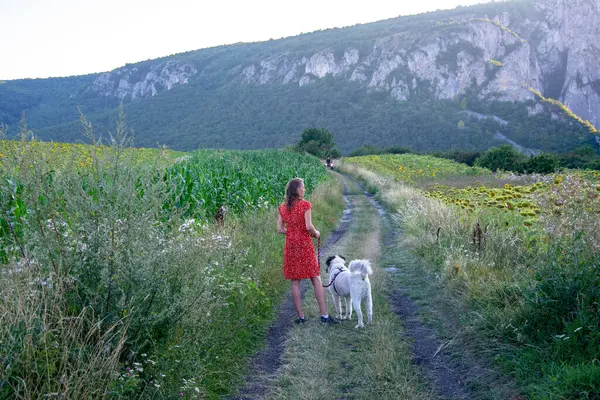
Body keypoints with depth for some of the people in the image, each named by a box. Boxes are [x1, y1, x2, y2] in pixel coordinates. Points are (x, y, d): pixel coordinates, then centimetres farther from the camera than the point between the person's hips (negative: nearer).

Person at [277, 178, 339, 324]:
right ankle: (324, 315, 2)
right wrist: (316, 233, 4)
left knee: (295, 282, 6)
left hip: (290, 245, 4)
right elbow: (309, 226, -15)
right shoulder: (305, 205, -8)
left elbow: (280, 229, 5)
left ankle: (300, 316, 7)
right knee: (316, 279, 3)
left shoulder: (282, 208, 6)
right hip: (305, 245, -4)